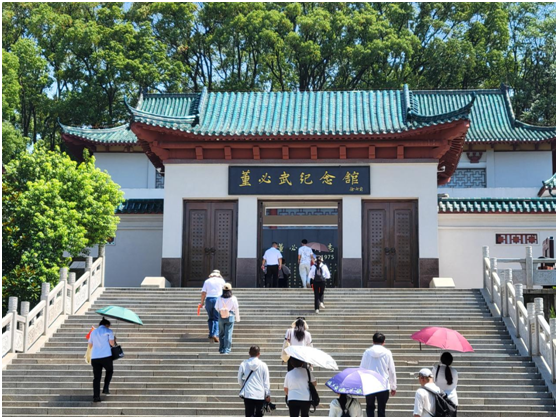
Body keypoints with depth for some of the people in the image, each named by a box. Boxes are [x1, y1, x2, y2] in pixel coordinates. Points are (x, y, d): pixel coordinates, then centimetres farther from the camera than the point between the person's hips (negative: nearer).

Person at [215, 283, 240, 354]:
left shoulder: (219, 298, -5)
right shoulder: (233, 298, -8)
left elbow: (216, 308, 7)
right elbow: (236, 309, -1)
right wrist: (237, 318, 12)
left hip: (221, 317, 2)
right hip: (230, 317, -2)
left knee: (221, 334, 13)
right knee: (228, 334, 1)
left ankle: (221, 349, 18)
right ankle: (227, 350, -2)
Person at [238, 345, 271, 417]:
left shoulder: (243, 364, -1)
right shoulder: (263, 365, -4)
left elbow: (240, 380, 6)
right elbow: (266, 382, -1)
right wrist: (268, 395, 7)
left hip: (248, 394, 0)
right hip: (260, 395, 0)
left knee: (249, 415, 0)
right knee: (258, 415, 15)